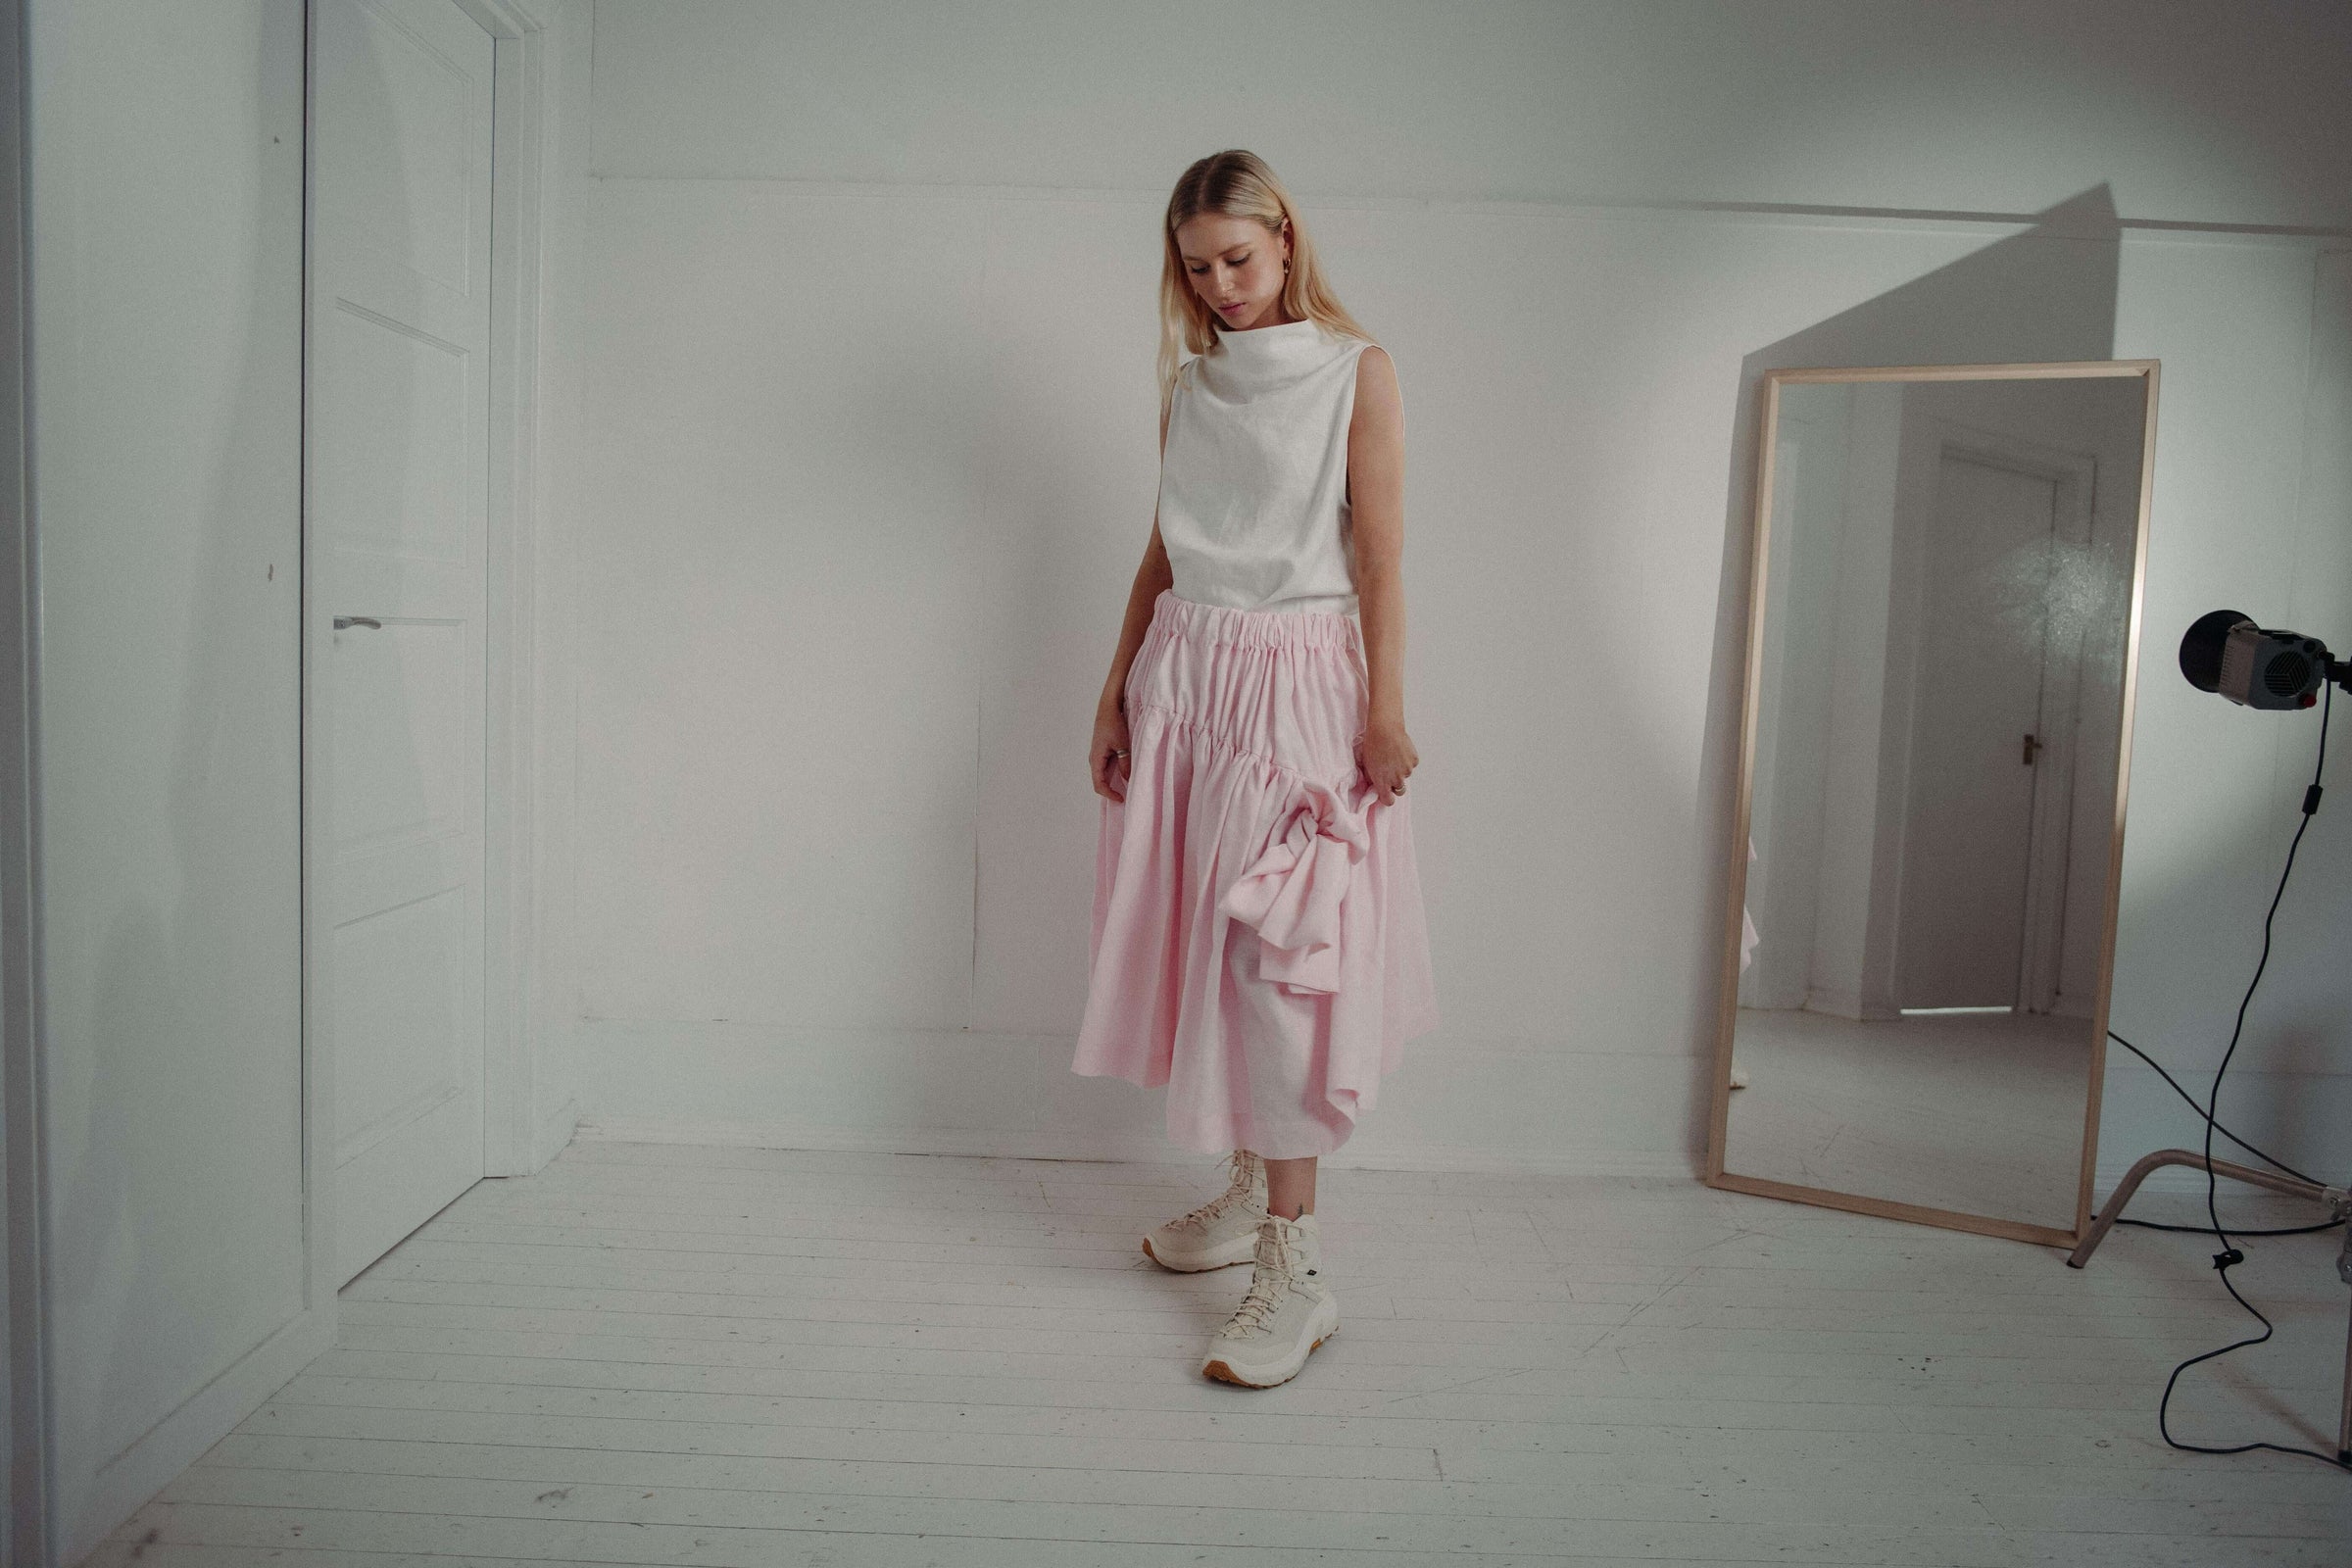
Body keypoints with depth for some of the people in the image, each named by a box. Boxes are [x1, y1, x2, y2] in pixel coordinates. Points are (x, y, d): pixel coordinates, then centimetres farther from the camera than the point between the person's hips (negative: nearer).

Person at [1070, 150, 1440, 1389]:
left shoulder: (1355, 371, 0)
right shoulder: (1190, 388, 14)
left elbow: (1380, 553, -6)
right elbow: (1164, 549, 15)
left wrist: (1386, 711, -12)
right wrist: (1116, 693, 12)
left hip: (1298, 683, -5)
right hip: (1184, 676, 6)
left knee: (1279, 960, -10)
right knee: (1201, 942, 7)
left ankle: (1294, 1272, -4)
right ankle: (1248, 1194, 24)